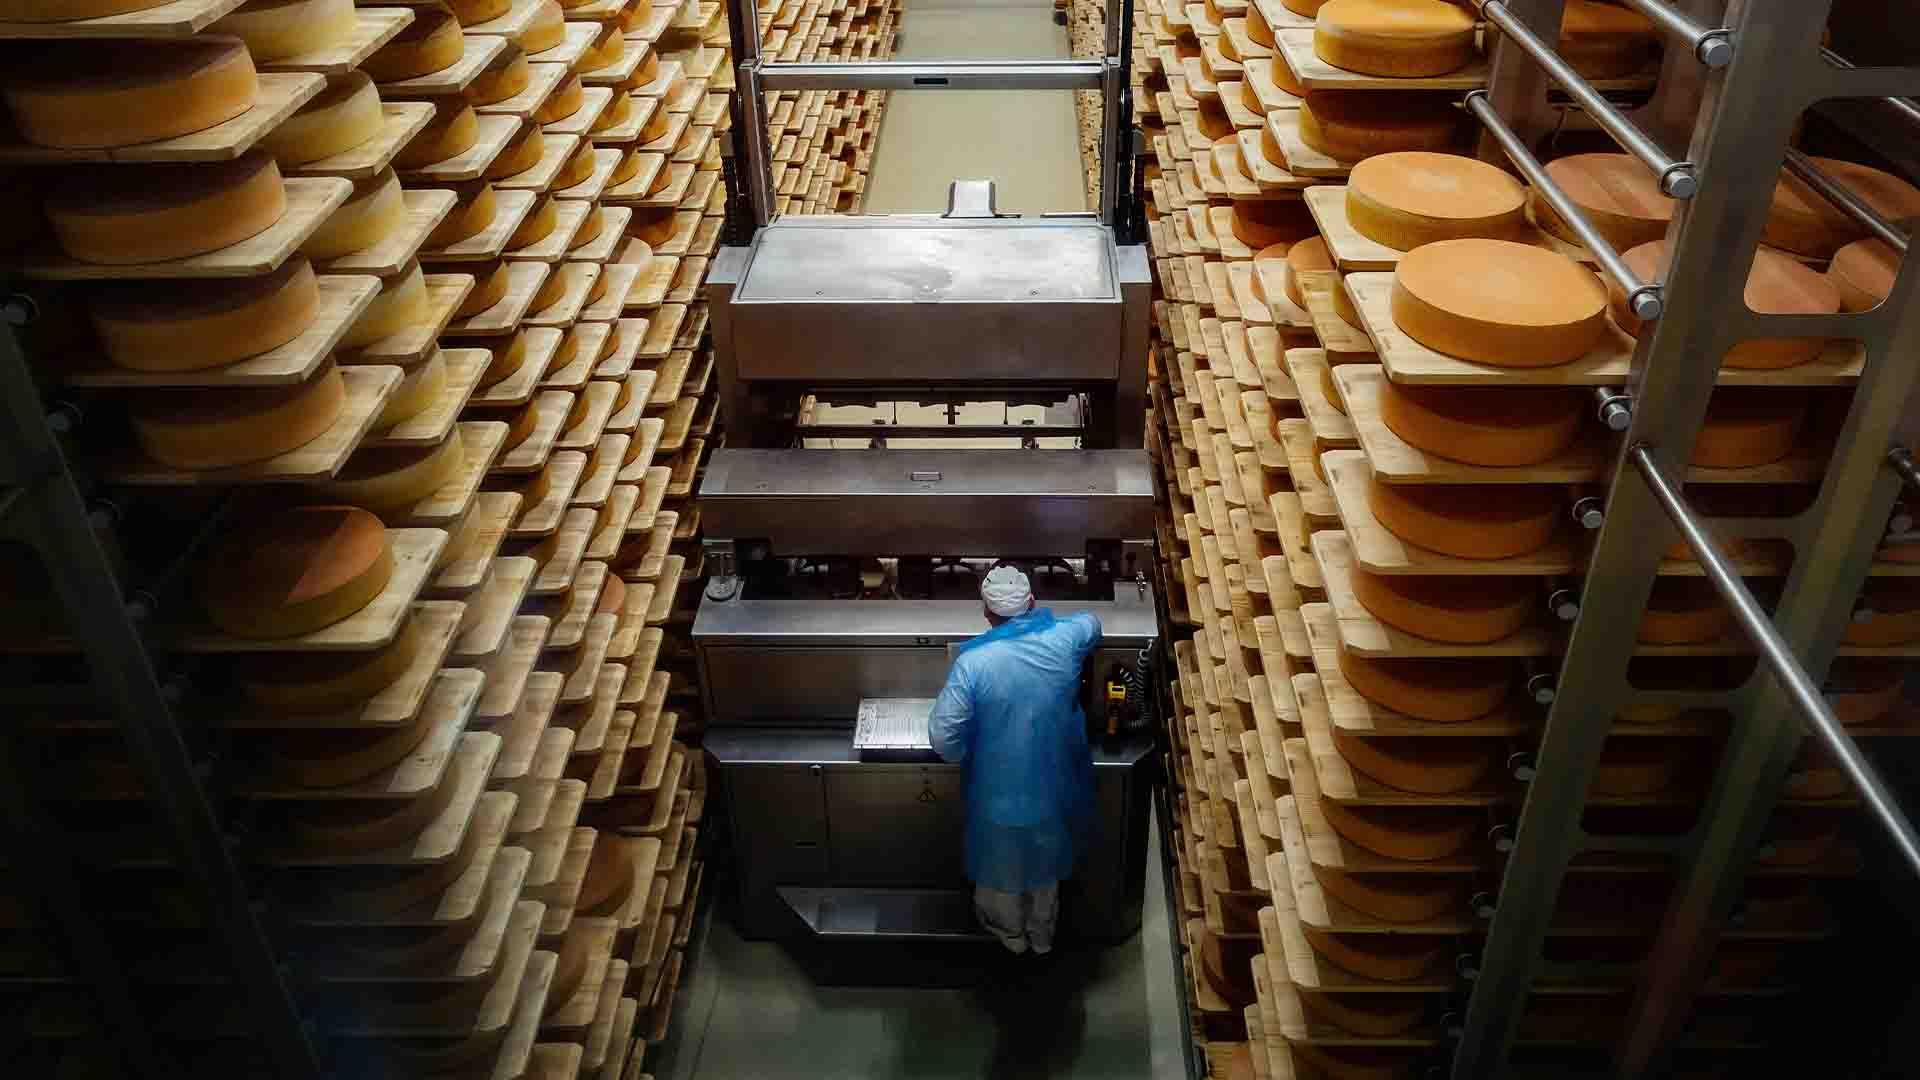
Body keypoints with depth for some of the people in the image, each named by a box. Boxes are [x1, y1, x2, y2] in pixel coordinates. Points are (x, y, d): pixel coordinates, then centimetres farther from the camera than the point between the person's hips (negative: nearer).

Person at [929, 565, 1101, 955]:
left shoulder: (972, 662, -26)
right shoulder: (1064, 639, -17)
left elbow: (943, 738, -22)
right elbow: (1092, 623, 9)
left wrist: (967, 754, 0)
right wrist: (1039, 617, 24)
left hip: (1001, 791, -3)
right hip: (1054, 784, 3)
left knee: (1002, 862, 26)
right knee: (1046, 860, 29)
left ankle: (1010, 932, 52)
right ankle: (1042, 934, 51)